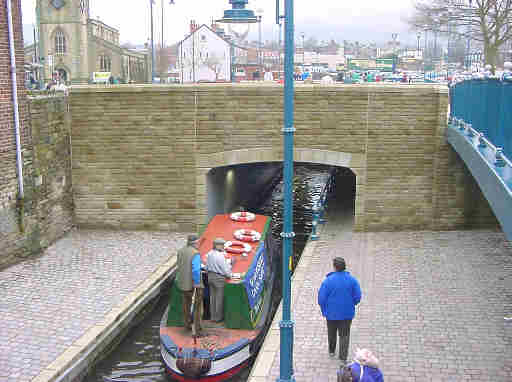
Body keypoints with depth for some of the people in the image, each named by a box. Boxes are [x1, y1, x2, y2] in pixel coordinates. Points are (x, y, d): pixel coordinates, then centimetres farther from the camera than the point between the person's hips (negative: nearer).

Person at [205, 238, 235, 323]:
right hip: (219, 278, -7)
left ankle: (212, 316, 26)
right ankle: (218, 317, 17)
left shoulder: (209, 254, -1)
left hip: (210, 276, 7)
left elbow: (207, 267, 9)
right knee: (219, 298, 7)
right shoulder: (221, 256, -23)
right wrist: (231, 265, -1)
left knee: (212, 297, 16)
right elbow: (226, 270, -18)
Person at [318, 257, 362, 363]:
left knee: (331, 333, 21)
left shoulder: (328, 281, -17)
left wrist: (324, 310, 4)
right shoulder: (352, 280, -10)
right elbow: (357, 297, -6)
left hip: (331, 313, -1)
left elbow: (321, 298, -12)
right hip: (347, 313, 1)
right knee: (344, 335, 11)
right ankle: (343, 357, 8)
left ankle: (331, 351, 39)